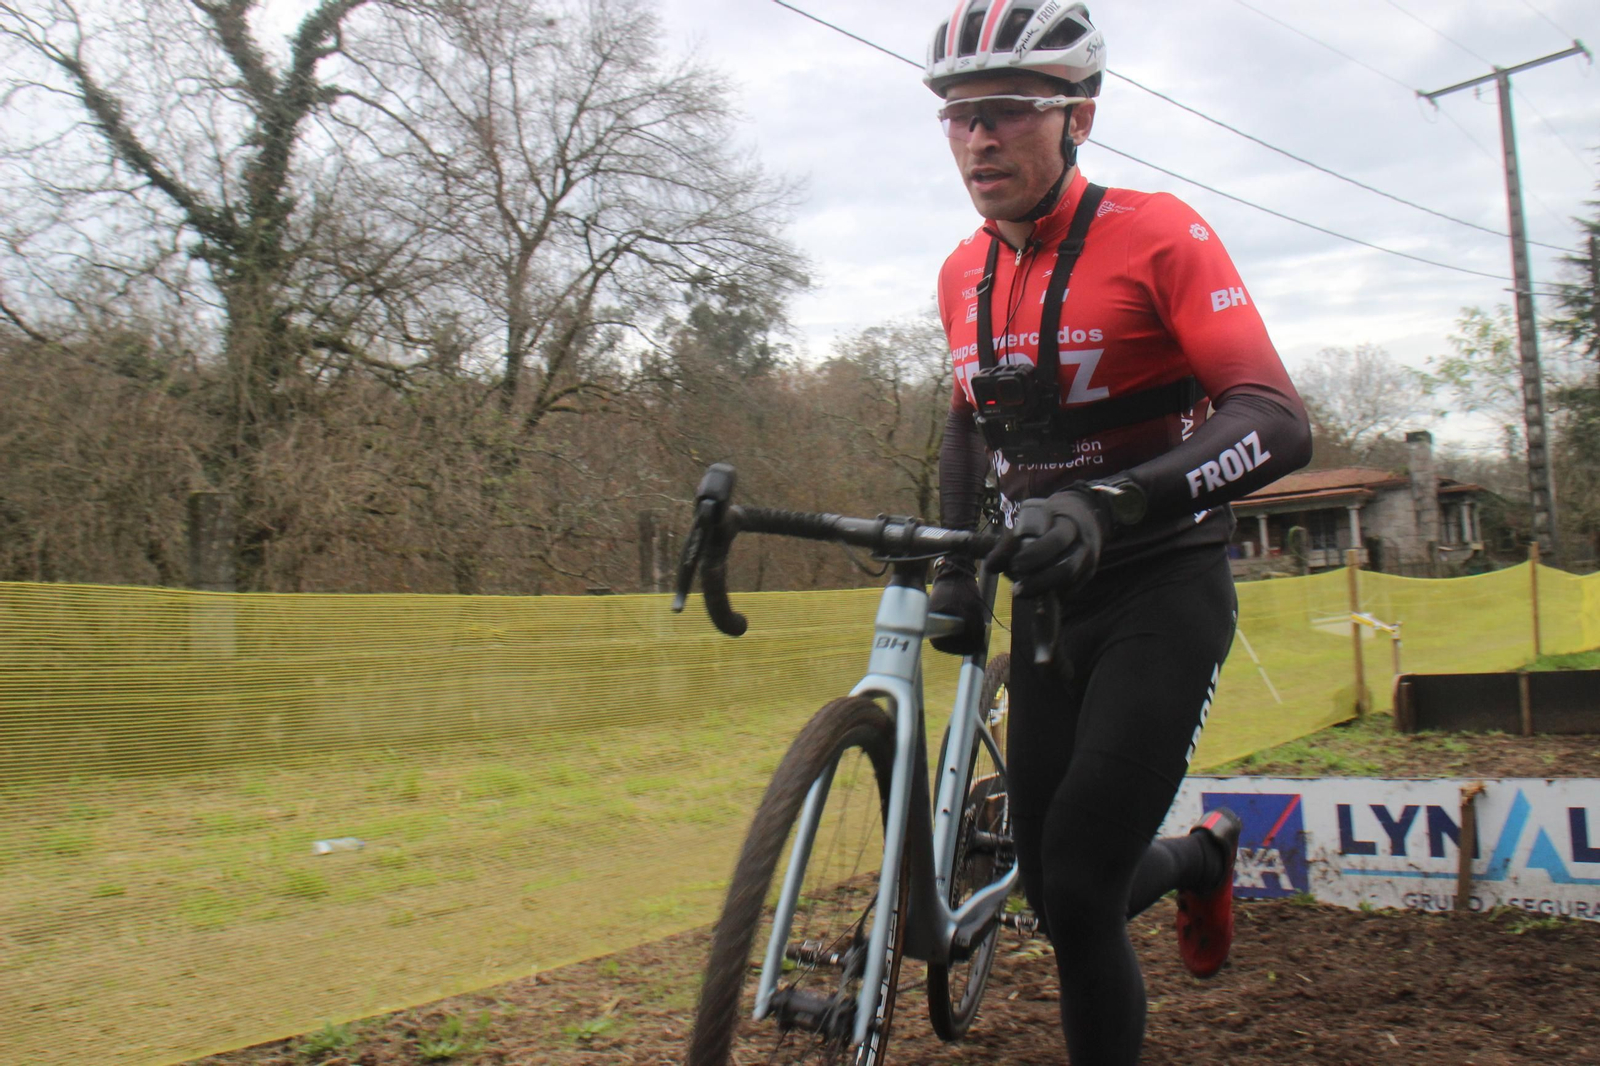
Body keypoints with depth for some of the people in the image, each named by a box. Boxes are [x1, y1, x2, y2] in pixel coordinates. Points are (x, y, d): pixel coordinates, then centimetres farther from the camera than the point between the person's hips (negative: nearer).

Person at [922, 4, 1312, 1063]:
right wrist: (955, 569, 10)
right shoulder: (963, 275, 5)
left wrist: (1108, 505, -39)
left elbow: (1278, 421, -24)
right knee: (1055, 892, 10)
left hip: (1164, 589, -5)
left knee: (1081, 885, -16)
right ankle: (1202, 857, 42)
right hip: (1047, 598, 6)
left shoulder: (1157, 235, -13)